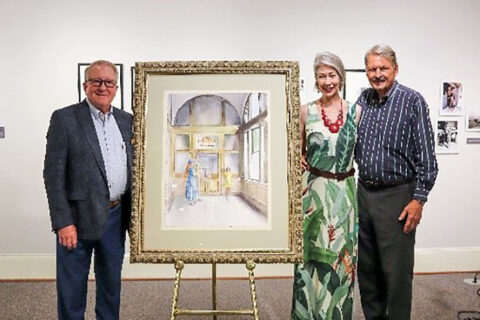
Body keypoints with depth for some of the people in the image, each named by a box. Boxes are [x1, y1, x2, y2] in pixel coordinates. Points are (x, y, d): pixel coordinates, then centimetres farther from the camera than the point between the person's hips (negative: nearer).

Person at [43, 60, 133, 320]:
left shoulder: (126, 120, 8)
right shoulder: (64, 118, -7)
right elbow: (53, 174, -10)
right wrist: (63, 222, -15)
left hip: (116, 216, 5)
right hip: (79, 217, -4)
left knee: (112, 281, 17)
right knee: (72, 286, 8)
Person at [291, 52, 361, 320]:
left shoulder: (355, 112, 3)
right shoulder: (306, 112, 0)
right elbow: (297, 150, 12)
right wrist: (302, 162, -4)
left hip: (345, 191, 2)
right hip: (314, 191, -1)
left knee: (342, 256, 8)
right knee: (314, 255, 5)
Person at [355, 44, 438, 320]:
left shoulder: (413, 101, -8)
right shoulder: (363, 100, 8)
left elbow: (426, 155, -9)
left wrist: (419, 199, -13)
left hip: (397, 194, -5)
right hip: (364, 192, 6)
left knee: (396, 270, 2)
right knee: (367, 266, 15)